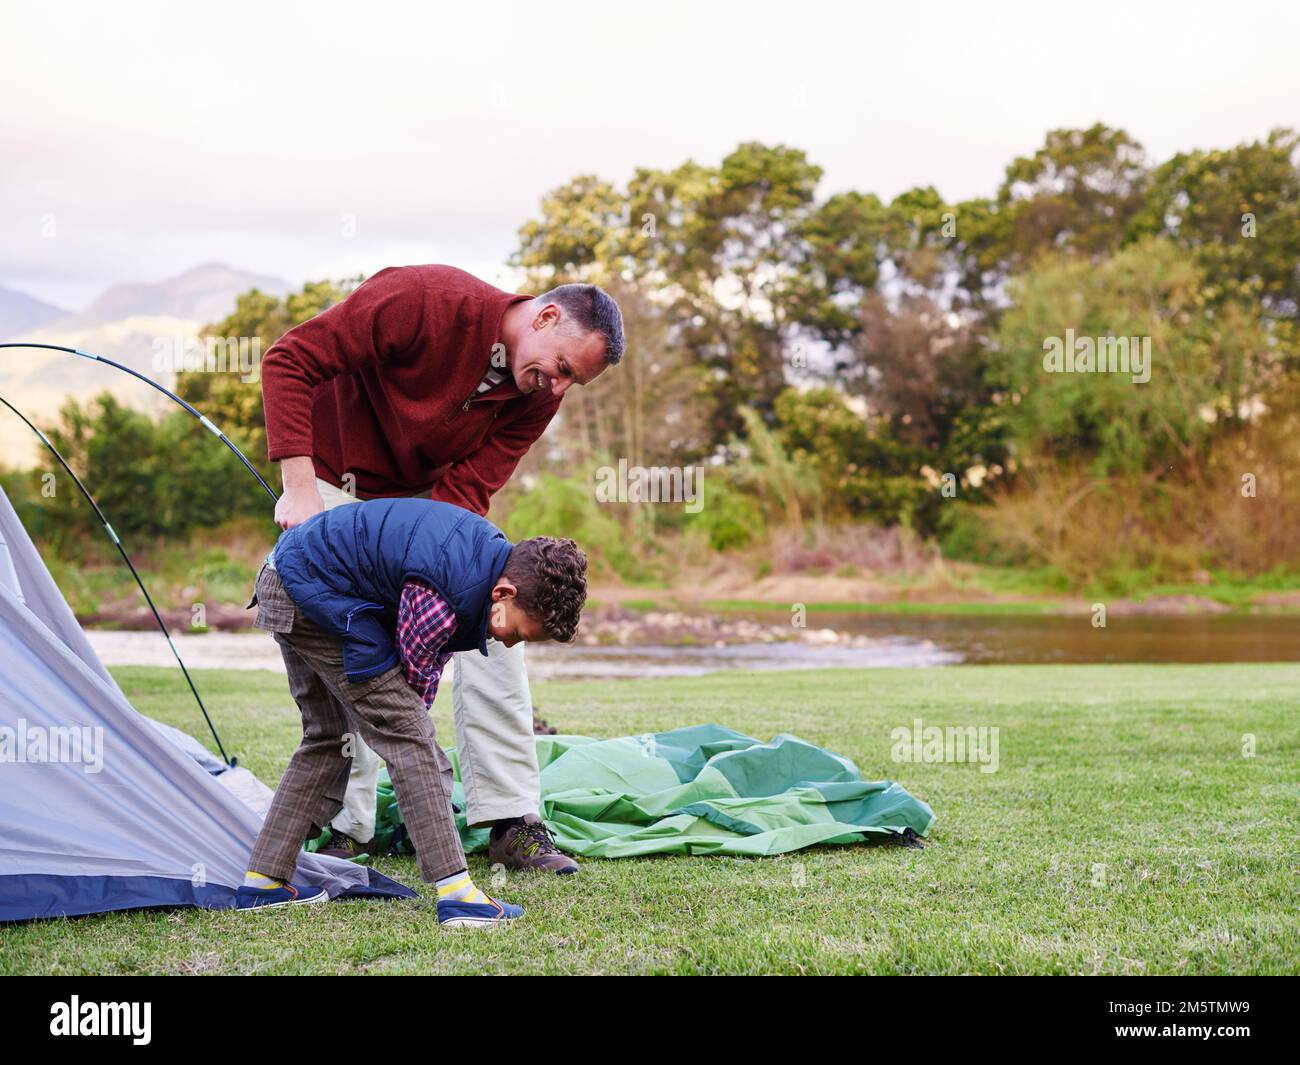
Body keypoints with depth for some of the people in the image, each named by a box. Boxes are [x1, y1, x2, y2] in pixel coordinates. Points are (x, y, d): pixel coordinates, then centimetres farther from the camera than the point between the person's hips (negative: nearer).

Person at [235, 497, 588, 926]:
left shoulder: (497, 552, 1)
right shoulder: (446, 597, -29)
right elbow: (414, 674, -10)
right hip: (314, 595, -11)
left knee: (328, 738, 20)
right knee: (406, 733, -11)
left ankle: (263, 881, 24)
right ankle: (457, 893, -12)